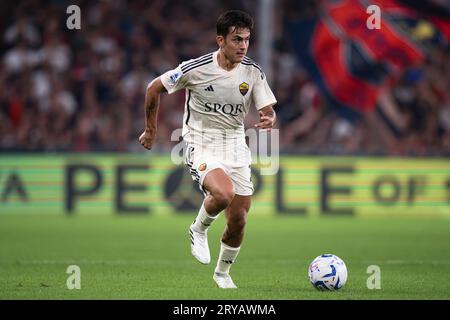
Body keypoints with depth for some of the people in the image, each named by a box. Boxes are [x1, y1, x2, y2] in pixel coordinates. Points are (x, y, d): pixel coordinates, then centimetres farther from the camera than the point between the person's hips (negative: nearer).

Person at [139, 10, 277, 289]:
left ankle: (223, 273, 28)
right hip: (202, 147, -4)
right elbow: (154, 88, -1)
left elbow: (268, 110, -1)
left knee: (238, 222, 2)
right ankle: (199, 230, -2)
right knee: (224, 193, -33)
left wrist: (269, 119, -26)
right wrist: (151, 129, 8)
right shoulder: (196, 69, -14)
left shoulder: (253, 72, -4)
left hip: (236, 148, 4)